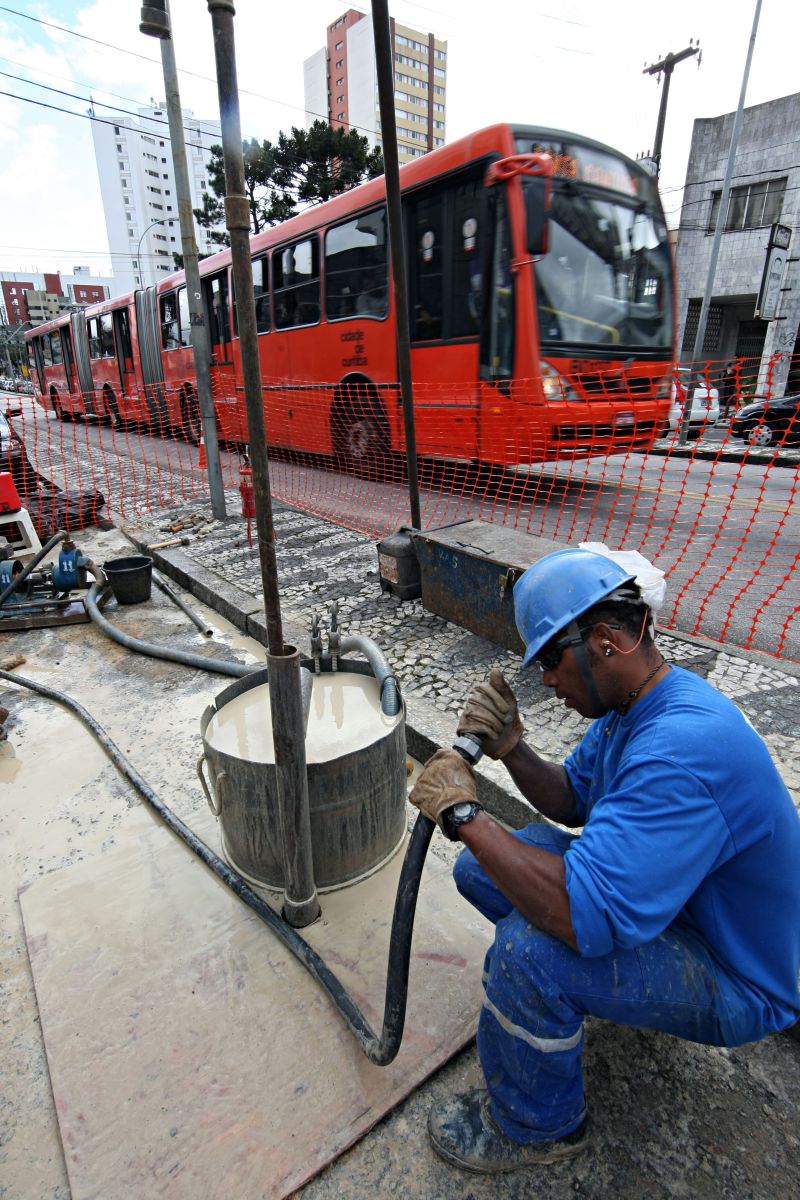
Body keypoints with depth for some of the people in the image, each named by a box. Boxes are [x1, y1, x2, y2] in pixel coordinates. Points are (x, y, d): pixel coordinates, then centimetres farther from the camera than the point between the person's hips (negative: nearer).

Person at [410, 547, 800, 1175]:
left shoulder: (686, 747, -37)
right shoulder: (628, 703, -5)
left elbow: (586, 917, -42)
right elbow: (573, 800, 4)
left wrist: (463, 811, -32)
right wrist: (512, 751, -15)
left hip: (736, 981, -8)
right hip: (654, 898, 8)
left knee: (527, 951, -31)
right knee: (481, 867, 2)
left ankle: (538, 1127, 1)